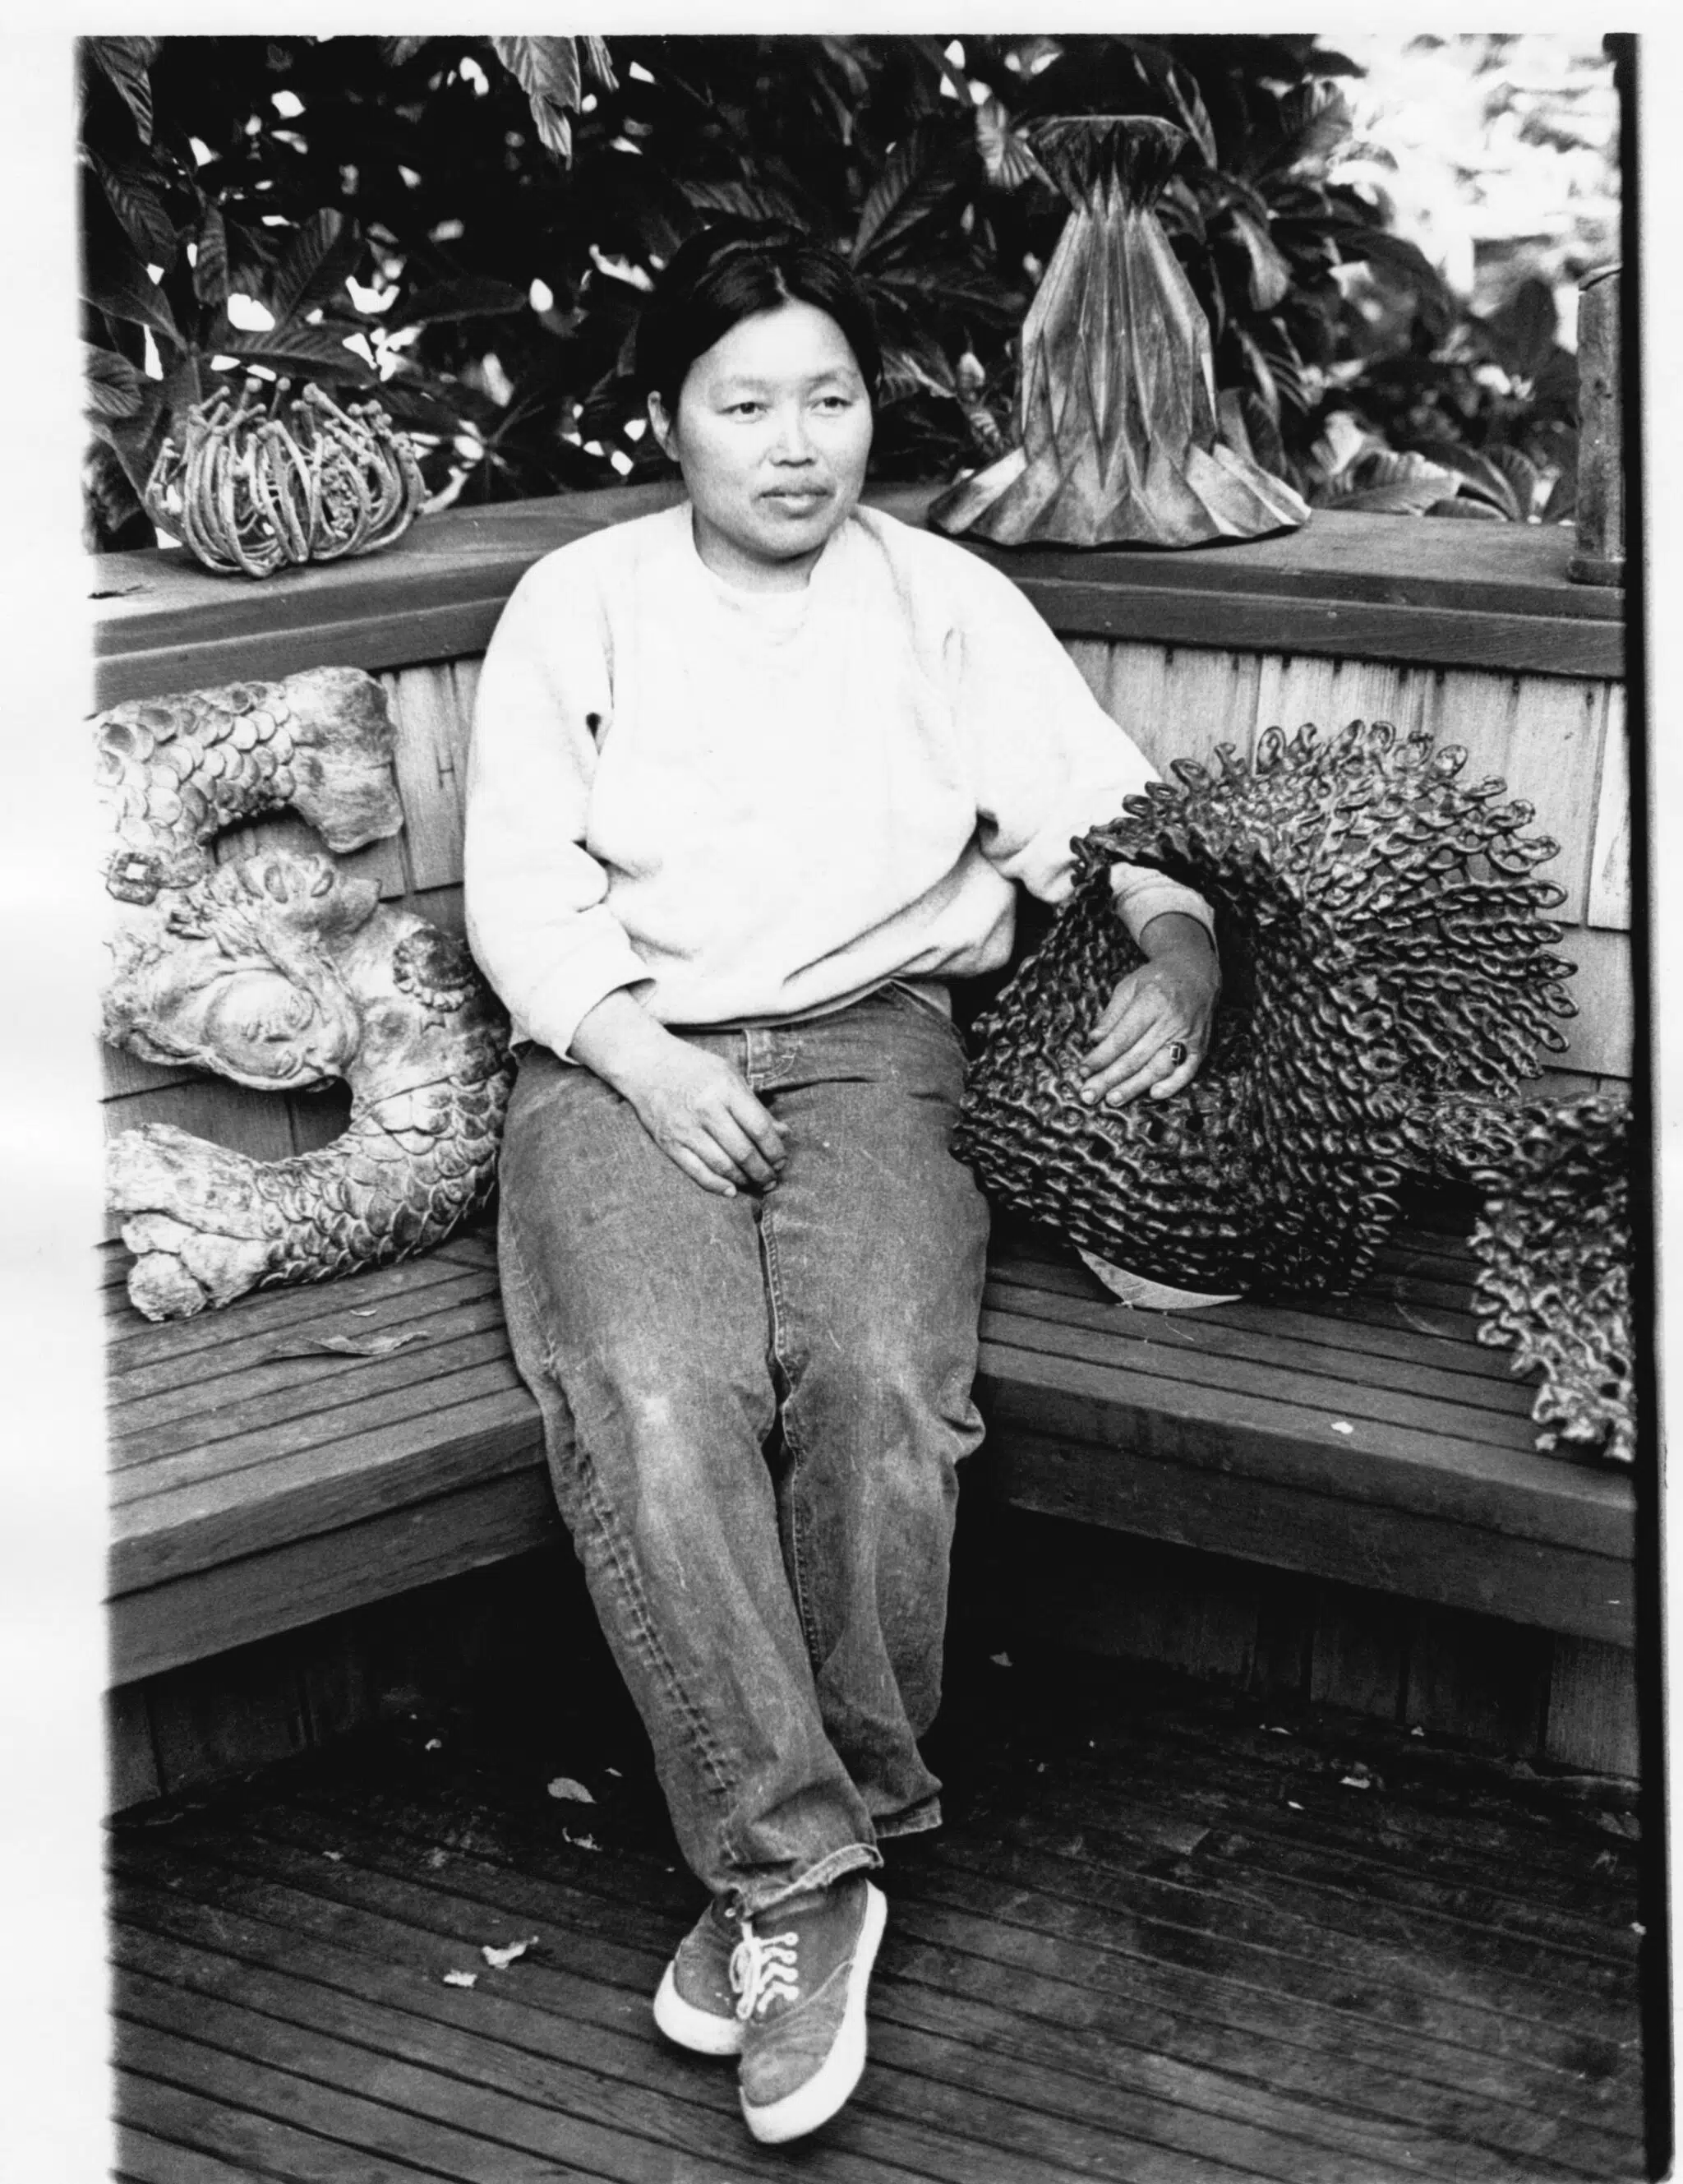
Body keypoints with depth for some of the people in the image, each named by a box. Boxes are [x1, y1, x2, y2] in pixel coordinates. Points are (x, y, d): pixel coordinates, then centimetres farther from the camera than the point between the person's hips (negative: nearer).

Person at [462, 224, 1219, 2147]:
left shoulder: (951, 605, 11)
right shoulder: (575, 606, 9)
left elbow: (1111, 813, 5)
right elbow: (521, 881, 3)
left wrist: (1178, 945, -17)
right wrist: (640, 1052, -13)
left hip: (867, 1043, 0)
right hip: (623, 1052, 0)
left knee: (881, 1376, -29)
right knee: (654, 1399, -29)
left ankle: (777, 1858, -12)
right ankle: (806, 1870, -22)